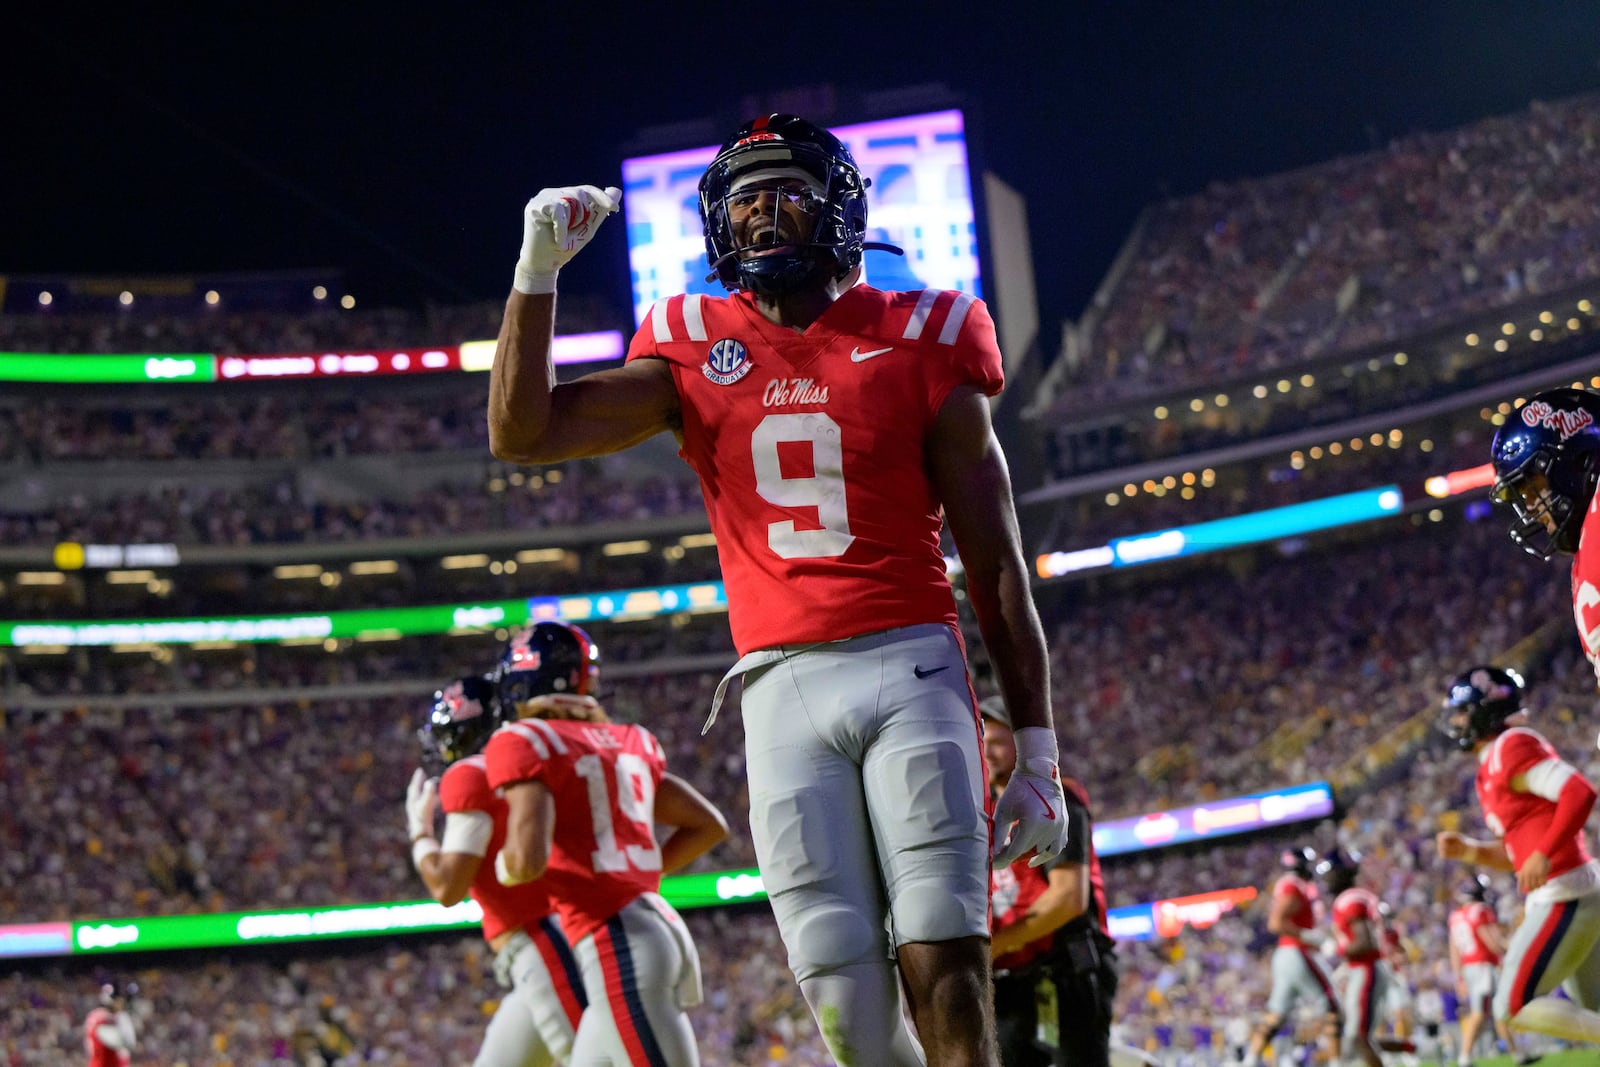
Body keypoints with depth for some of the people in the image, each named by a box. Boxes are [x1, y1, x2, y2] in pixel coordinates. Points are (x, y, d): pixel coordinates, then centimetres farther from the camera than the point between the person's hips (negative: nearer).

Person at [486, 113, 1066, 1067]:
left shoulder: (921, 339, 5)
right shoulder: (695, 347, 12)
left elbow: (997, 565, 5)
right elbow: (522, 434, 6)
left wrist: (1038, 751, 3)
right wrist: (539, 269, -3)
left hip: (912, 667, -2)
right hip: (783, 690, 2)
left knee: (948, 980, -11)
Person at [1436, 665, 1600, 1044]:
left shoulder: (1511, 749, -12)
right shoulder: (1492, 769, 17)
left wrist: (1545, 853, -29)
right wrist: (1467, 850, 8)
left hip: (1563, 898, -10)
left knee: (1514, 1007, -6)